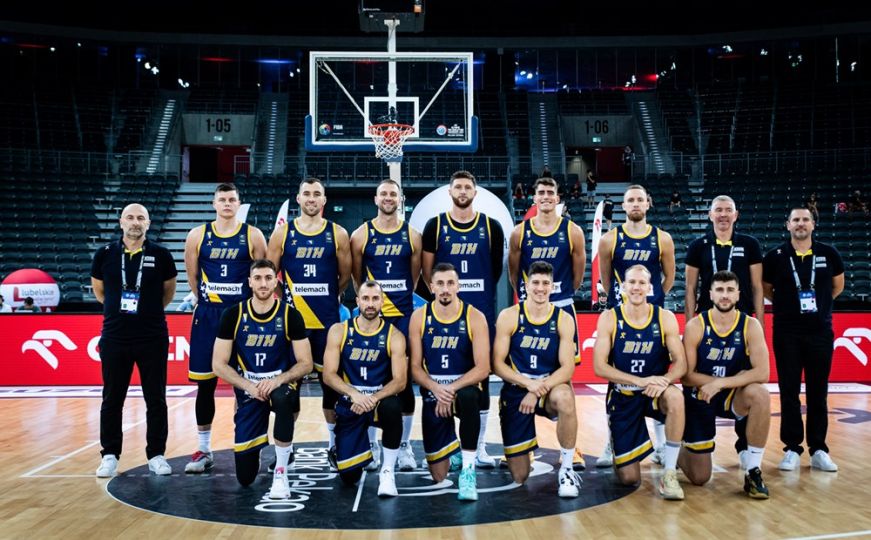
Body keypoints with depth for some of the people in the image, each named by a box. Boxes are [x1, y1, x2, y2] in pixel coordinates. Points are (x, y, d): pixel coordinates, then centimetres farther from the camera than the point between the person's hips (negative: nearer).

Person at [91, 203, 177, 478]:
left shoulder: (161, 255, -2)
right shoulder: (105, 254, 0)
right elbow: (98, 290, 15)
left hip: (153, 338, -1)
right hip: (114, 338, 1)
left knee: (156, 400, 5)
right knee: (112, 400, 8)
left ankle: (156, 455, 16)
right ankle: (110, 455, 19)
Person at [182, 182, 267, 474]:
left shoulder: (253, 236, -1)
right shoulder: (197, 235, 3)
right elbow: (193, 276, 11)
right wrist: (207, 300, 13)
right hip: (207, 316, 2)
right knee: (205, 384, 5)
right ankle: (204, 449, 16)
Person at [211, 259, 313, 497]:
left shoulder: (290, 315, -8)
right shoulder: (233, 315, -6)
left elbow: (306, 363, -8)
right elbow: (219, 365, -5)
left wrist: (278, 380, -25)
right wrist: (249, 386, -19)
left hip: (281, 384, -1)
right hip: (247, 390, 1)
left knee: (282, 398, -41)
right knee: (245, 477, -1)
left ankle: (281, 473, -23)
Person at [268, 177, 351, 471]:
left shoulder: (338, 234, 2)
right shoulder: (282, 233, 2)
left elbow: (345, 275, 8)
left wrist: (327, 298, 10)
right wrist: (286, 299, 4)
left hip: (327, 320, 0)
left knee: (331, 380, 5)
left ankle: (335, 444, 16)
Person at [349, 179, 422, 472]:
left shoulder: (412, 235, 4)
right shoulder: (361, 235, 1)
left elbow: (414, 277, 11)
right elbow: (356, 277, 8)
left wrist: (400, 298, 11)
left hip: (403, 316, 0)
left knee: (404, 380, 4)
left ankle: (404, 445, 14)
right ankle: (371, 445, 15)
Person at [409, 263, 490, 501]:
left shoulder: (474, 317, -9)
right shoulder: (419, 317, -4)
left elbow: (482, 368, -14)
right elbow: (415, 367, -3)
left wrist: (452, 389, -26)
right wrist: (436, 388, -22)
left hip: (464, 386, -1)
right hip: (433, 390, 2)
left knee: (468, 398, -42)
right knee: (439, 478, -1)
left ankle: (468, 470, -26)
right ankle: (452, 450, 37)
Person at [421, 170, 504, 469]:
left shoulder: (491, 227, 3)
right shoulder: (436, 226, 2)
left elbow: (496, 268, 10)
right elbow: (426, 268, 5)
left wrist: (481, 295, 8)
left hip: (482, 313, 1)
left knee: (481, 378, 5)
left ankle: (479, 447, 14)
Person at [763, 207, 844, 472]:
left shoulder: (828, 253, 1)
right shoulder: (775, 257, -2)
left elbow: (838, 285, 17)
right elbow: (765, 289, 11)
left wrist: (819, 303, 13)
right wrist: (787, 304, 7)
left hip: (821, 331, 1)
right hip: (787, 333, -1)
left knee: (818, 393, 5)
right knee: (789, 393, 2)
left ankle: (818, 450, 13)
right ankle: (792, 449, 9)